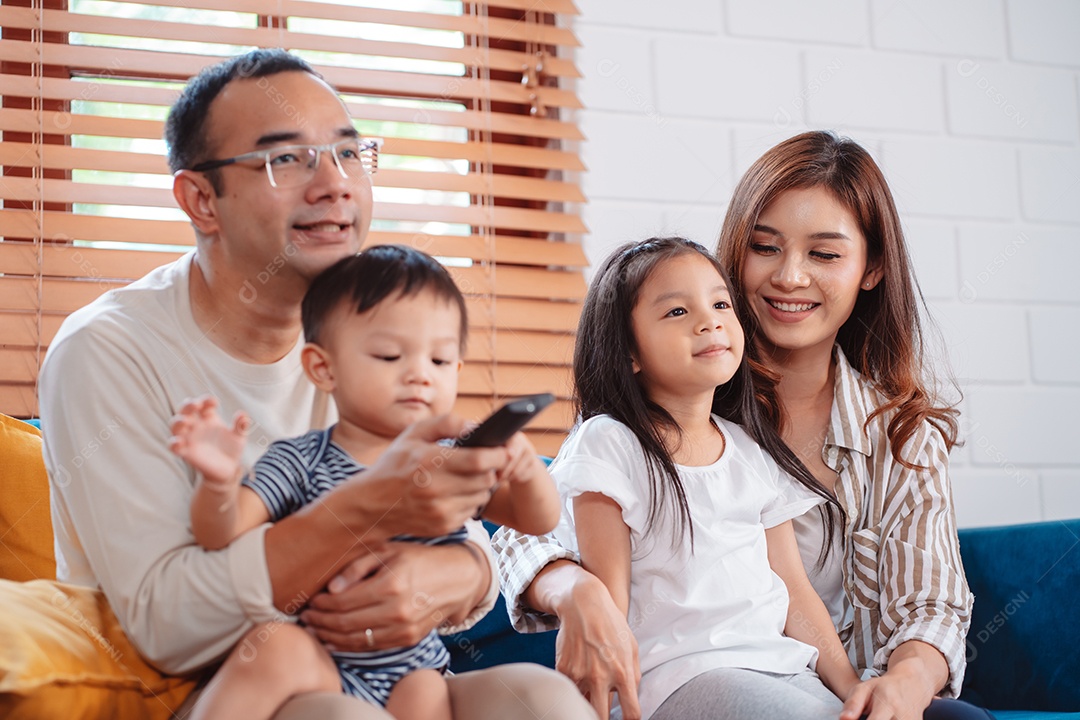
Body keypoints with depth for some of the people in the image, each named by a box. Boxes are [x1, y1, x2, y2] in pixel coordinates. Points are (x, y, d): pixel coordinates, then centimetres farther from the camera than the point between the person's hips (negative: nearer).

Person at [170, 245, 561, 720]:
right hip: (320, 665, -2)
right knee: (277, 646, -31)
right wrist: (220, 483, -35)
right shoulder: (300, 464, -2)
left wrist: (526, 472, -21)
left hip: (415, 670, 2)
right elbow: (222, 534, -12)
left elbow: (538, 521, 2)